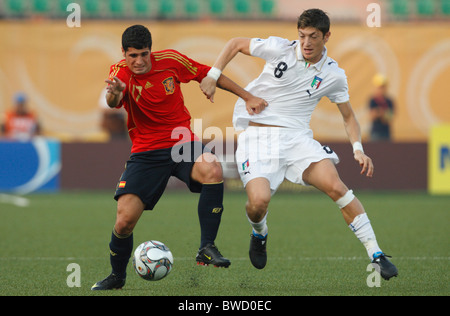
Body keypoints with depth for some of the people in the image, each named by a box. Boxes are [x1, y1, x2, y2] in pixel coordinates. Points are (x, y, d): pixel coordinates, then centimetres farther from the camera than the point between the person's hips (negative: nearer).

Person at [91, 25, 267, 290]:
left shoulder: (170, 60, -4)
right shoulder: (121, 71, -9)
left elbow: (207, 74, 9)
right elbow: (113, 102, -30)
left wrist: (247, 97, 8)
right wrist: (114, 94, -56)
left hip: (183, 143, 1)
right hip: (146, 152, 0)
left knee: (213, 170, -34)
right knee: (125, 220, -11)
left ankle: (207, 248, -23)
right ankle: (117, 276, 19)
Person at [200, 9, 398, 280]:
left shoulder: (333, 75, 2)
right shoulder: (280, 49, -5)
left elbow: (349, 116, 14)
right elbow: (236, 44, 9)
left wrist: (358, 149, -3)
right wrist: (213, 76, -3)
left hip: (297, 136, 1)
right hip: (257, 135, -1)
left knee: (335, 186, -22)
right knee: (259, 201, -24)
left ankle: (376, 255, -16)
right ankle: (259, 234, 16)